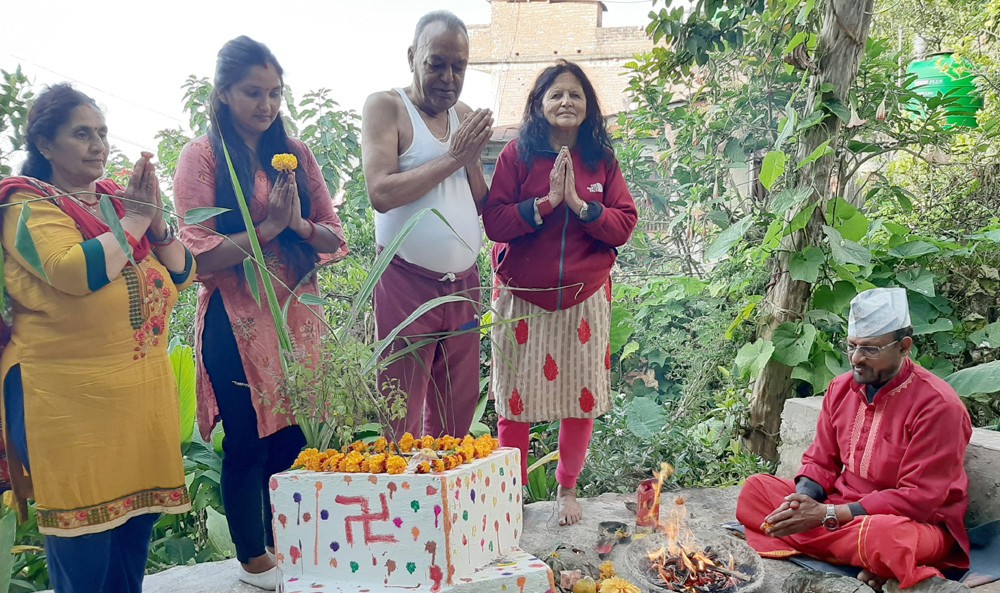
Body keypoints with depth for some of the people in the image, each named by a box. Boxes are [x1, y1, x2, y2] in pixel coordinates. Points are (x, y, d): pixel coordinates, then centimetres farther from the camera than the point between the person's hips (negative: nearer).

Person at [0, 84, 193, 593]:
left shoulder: (115, 200, 14)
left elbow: (181, 275, 10)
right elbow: (77, 272, -24)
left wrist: (155, 218, -5)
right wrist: (135, 218, -11)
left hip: (141, 394, 6)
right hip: (73, 401, -6)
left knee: (136, 525, 13)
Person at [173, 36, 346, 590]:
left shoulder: (295, 153, 10)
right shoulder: (201, 156, -3)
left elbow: (332, 237, 7)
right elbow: (200, 255, -11)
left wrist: (302, 225, -13)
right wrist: (268, 226, -18)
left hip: (297, 316, 4)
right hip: (238, 322, -4)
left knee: (292, 435, 8)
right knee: (247, 441, 5)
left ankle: (285, 546, 29)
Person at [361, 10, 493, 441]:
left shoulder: (465, 116, 14)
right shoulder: (386, 107, -3)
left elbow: (482, 204, 14)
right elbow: (380, 192, -18)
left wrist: (473, 158, -4)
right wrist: (453, 157, -14)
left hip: (463, 284, 6)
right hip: (406, 283, -6)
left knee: (457, 413, 10)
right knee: (401, 418, -1)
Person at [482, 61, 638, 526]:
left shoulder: (601, 160, 6)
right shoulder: (517, 154, -1)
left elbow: (624, 226, -1)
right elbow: (493, 222, -8)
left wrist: (579, 204, -15)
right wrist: (546, 201, -18)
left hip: (585, 297, 2)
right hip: (522, 296, -2)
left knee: (582, 398, 7)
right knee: (516, 400, 4)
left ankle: (567, 489, 27)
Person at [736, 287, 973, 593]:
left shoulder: (937, 405, -17)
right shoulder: (841, 388, 2)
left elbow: (918, 498, -21)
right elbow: (821, 462, 7)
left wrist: (827, 515, -25)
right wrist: (802, 503, -17)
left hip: (918, 523, -8)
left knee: (881, 533, -42)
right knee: (756, 488, -8)